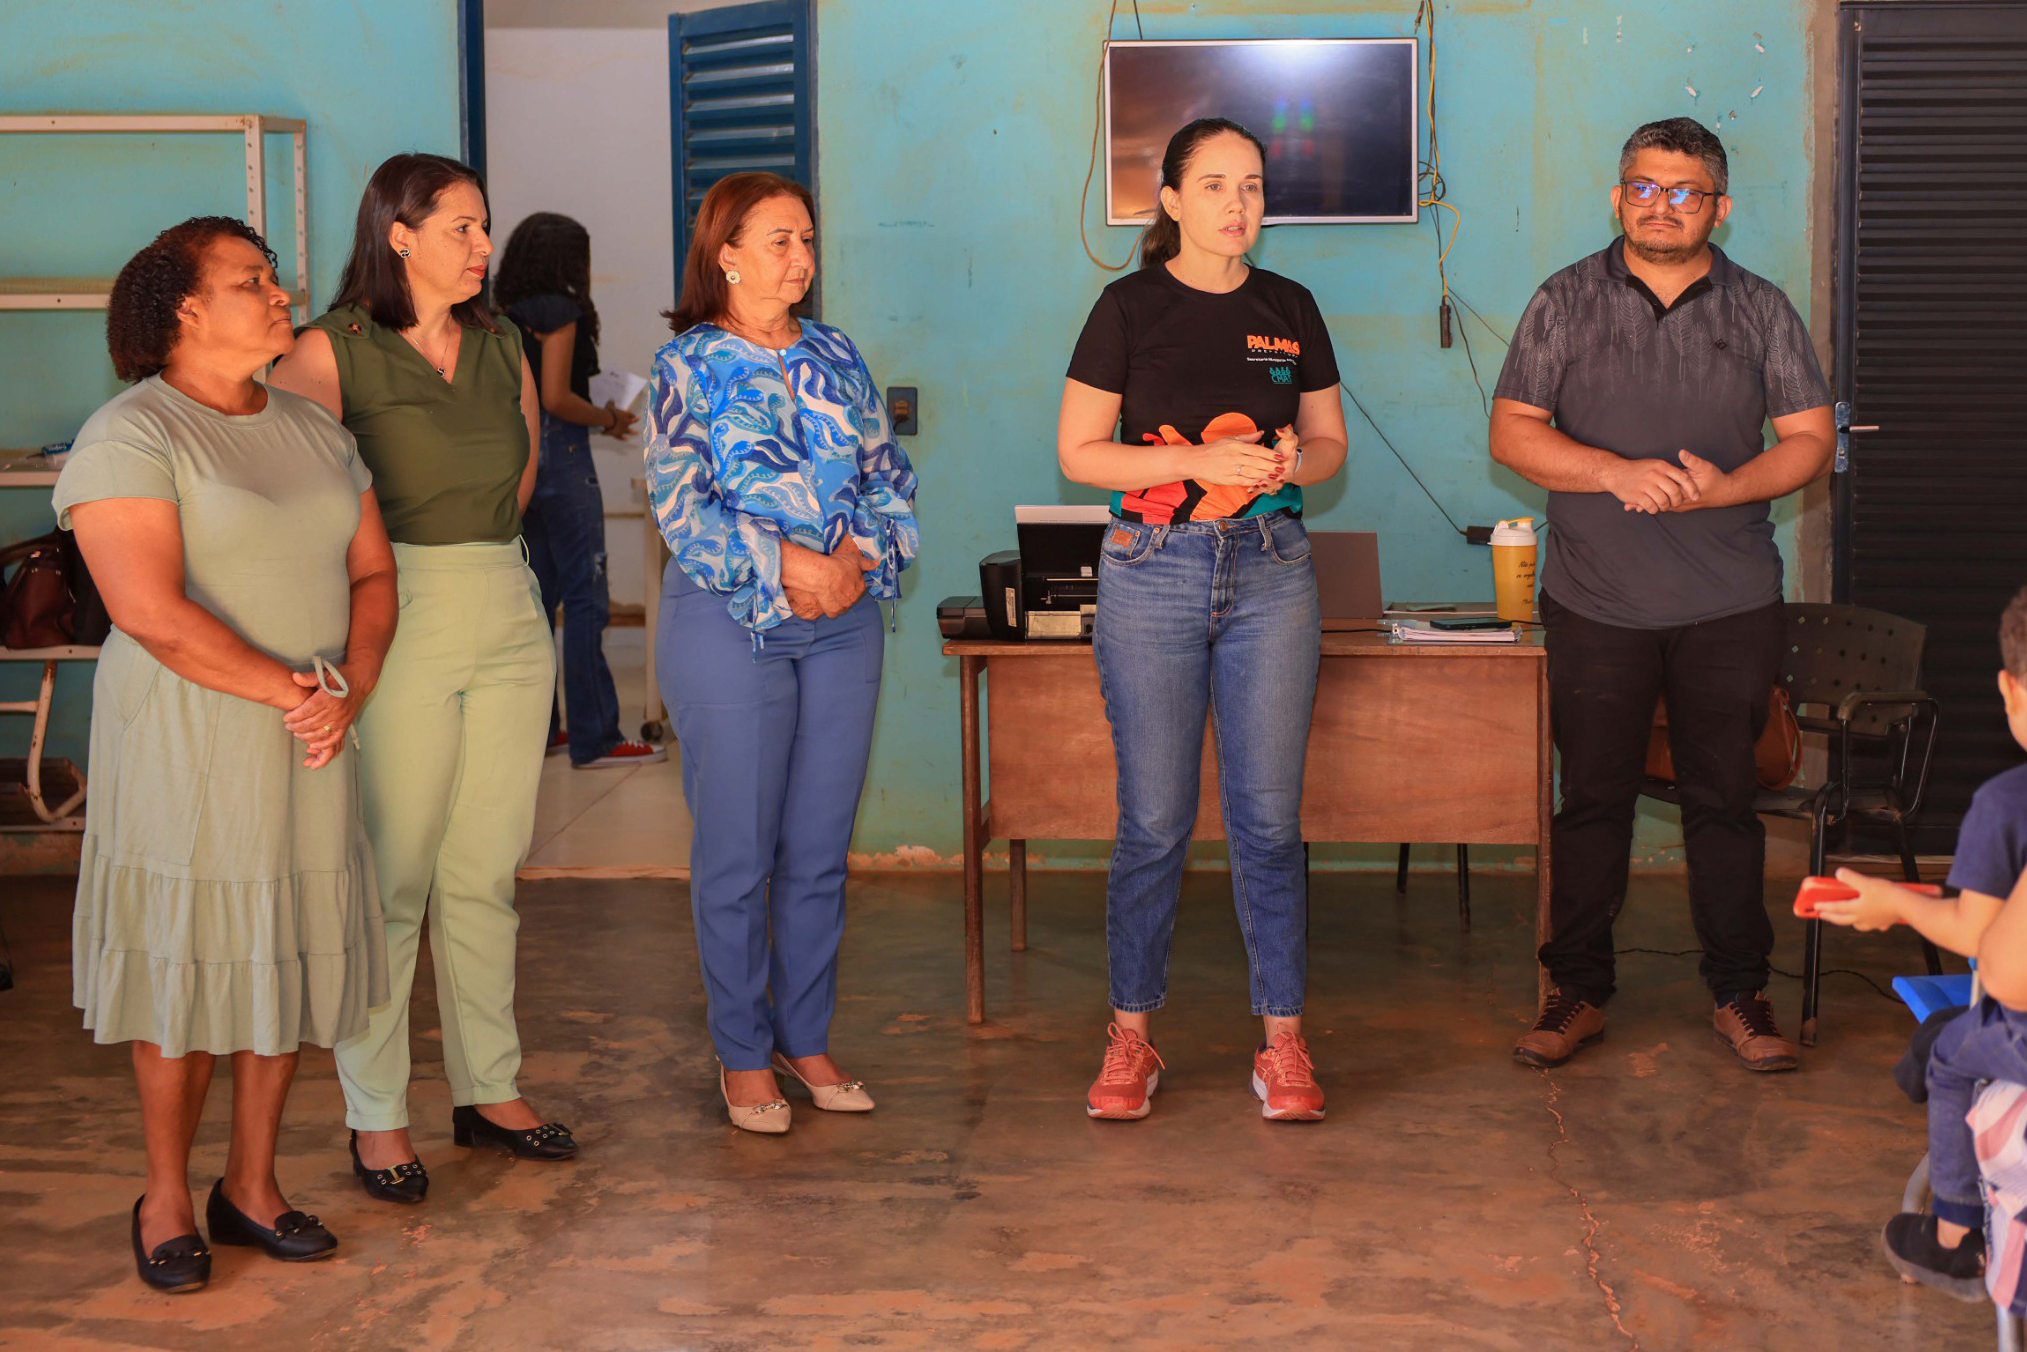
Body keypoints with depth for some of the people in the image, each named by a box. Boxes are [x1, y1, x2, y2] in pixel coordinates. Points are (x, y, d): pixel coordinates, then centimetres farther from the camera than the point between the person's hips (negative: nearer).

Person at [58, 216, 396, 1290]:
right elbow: (152, 611, -19)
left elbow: (372, 570, 11)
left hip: (305, 749, 6)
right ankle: (165, 1198, 16)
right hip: (187, 741, -6)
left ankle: (251, 1187, 22)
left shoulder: (312, 429, 13)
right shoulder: (128, 438, -10)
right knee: (186, 963, 1)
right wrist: (293, 691, -16)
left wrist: (348, 692, -7)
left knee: (287, 956, 9)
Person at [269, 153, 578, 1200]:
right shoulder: (334, 349, -7)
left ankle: (489, 1089, 21)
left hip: (509, 620, 6)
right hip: (397, 625, -5)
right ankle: (376, 1116, 9)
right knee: (391, 881, -1)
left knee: (486, 876, 11)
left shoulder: (503, 348, 11)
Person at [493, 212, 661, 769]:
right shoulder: (560, 311, -11)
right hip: (559, 452, -9)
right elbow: (557, 398, -17)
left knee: (539, 593, 13)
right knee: (586, 598, -5)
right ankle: (594, 738, -5)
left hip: (518, 456, 9)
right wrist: (610, 419, -2)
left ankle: (537, 728, 18)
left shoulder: (509, 316, 12)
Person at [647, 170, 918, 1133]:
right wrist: (785, 565, -17)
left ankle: (807, 1038, 21)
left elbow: (890, 477, 9)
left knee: (822, 848, 9)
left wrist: (858, 562, -9)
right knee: (738, 852, 1)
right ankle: (743, 1053, 13)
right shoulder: (687, 365, -3)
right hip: (729, 622, -4)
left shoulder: (836, 356, 11)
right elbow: (679, 504, -11)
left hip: (843, 620, 5)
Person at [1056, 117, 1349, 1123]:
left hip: (1272, 571, 2)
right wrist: (1199, 460, -14)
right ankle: (1130, 1038, 14)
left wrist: (1295, 460, -8)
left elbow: (1331, 440, 16)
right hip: (1153, 572, -2)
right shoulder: (1130, 307, 0)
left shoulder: (1289, 309, 9)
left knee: (1268, 816, 2)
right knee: (1153, 820, 1)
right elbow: (1077, 452, -2)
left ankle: (1282, 1041, 11)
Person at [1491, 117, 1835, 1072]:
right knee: (1592, 800, 5)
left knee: (1724, 800, 5)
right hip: (1596, 603, 0)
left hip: (1731, 607, 1)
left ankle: (1739, 993, 15)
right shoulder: (1567, 302, 4)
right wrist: (1616, 472, -17)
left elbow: (1810, 440, 4)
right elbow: (1513, 432, -1)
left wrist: (1725, 487, -14)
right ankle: (1578, 992, 15)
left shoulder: (1762, 310, 7)